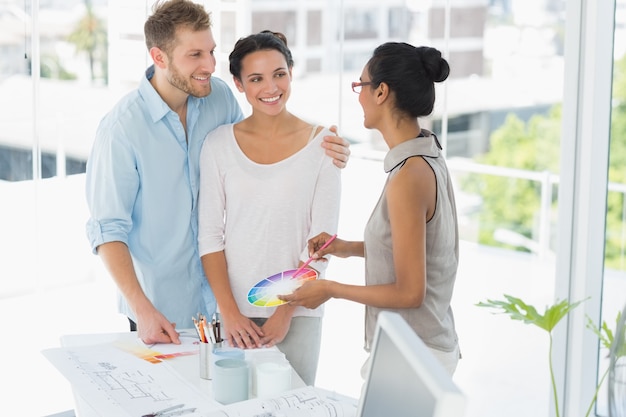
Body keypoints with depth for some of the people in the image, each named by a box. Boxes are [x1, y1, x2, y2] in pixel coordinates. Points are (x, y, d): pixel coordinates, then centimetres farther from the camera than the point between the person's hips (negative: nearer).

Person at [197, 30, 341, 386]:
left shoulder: (321, 143, -3)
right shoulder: (219, 143, 0)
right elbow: (210, 234, 0)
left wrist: (285, 313, -9)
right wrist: (230, 313, -9)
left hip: (297, 311, -1)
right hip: (233, 309, 1)